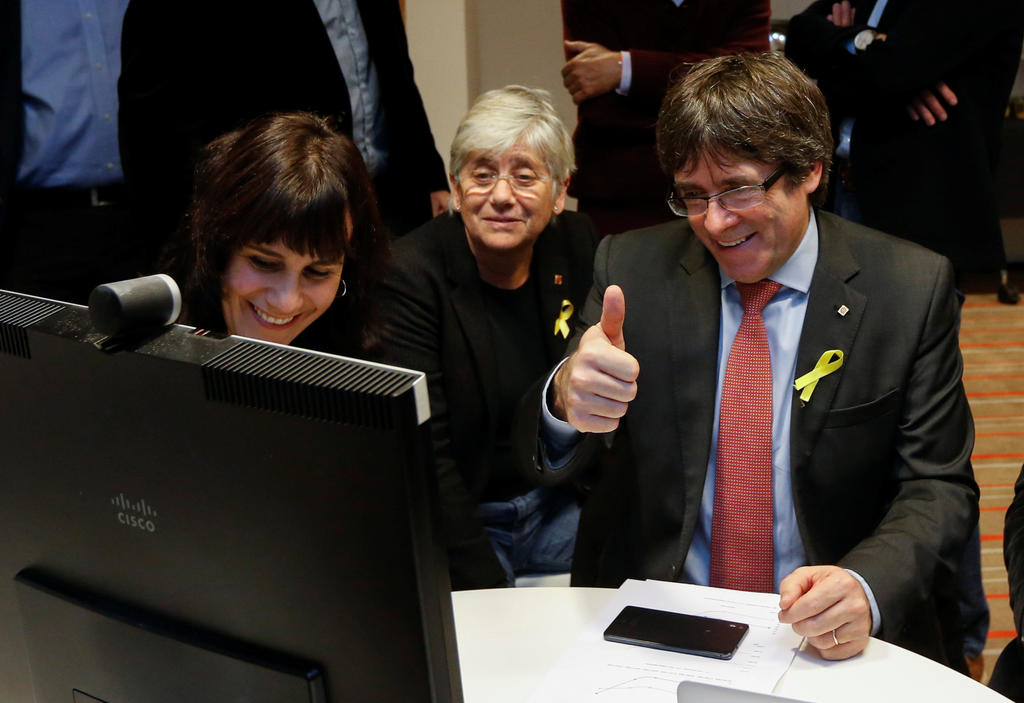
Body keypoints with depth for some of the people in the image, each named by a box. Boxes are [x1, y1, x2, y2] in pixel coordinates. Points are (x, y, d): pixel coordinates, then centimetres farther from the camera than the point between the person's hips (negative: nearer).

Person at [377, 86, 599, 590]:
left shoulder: (576, 244, 0)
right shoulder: (409, 277, -15)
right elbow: (423, 457, -18)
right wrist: (487, 590, -22)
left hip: (557, 506, 5)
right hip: (457, 518, -4)